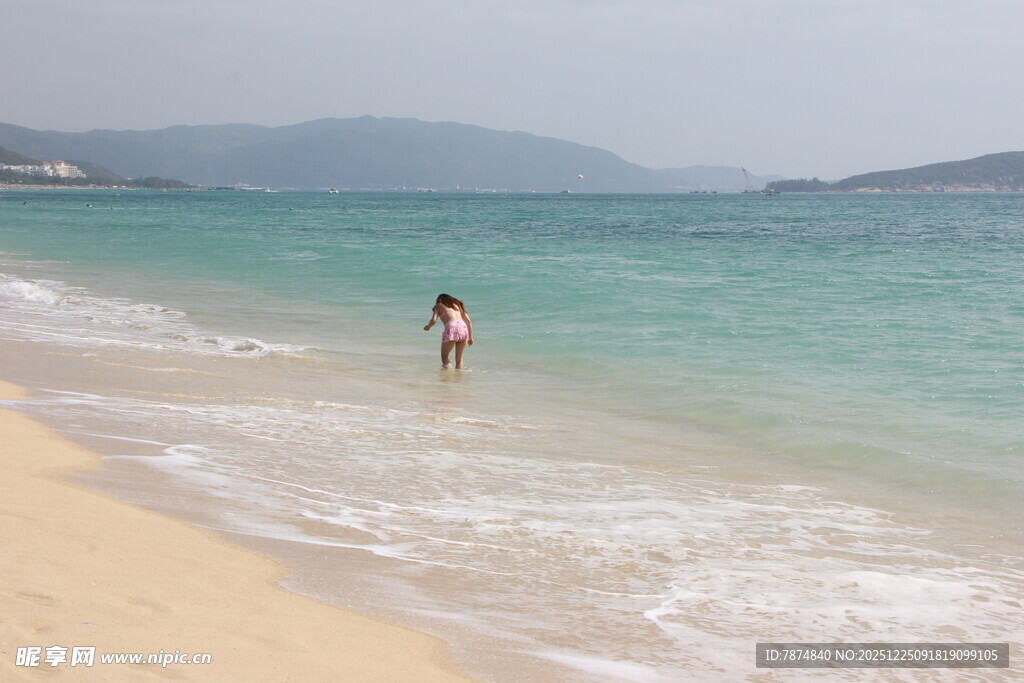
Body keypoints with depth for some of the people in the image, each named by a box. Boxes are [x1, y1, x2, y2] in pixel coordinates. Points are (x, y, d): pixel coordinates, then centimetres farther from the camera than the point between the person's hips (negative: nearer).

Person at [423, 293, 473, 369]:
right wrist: (470, 337, 25)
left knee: (444, 356, 11)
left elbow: (433, 320, 3)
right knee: (459, 359, 14)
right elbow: (469, 321, 22)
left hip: (451, 329, -4)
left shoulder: (439, 305, 19)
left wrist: (428, 326, 24)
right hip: (463, 328, 4)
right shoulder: (457, 305, 30)